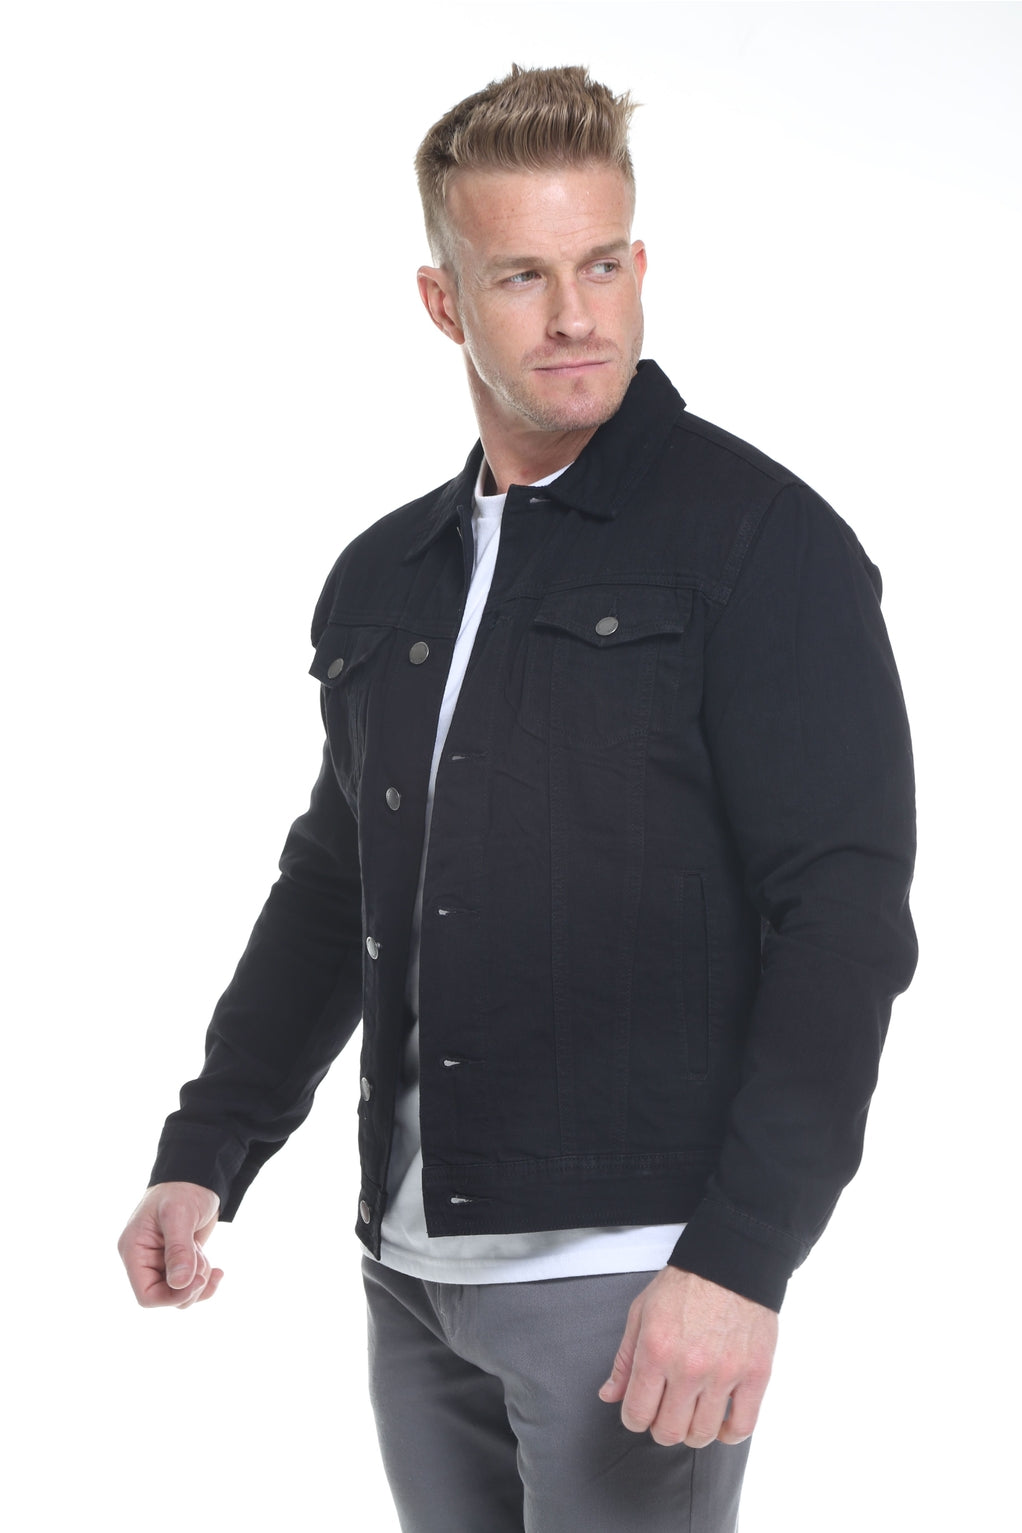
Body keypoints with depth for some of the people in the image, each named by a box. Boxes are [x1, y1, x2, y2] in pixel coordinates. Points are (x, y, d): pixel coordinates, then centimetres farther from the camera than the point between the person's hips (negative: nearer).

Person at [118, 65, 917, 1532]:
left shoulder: (764, 542, -7)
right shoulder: (384, 578, 12)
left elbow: (844, 917, -13)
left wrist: (739, 1256, -20)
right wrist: (204, 1154, 10)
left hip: (639, 1271, -6)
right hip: (413, 1263, 6)